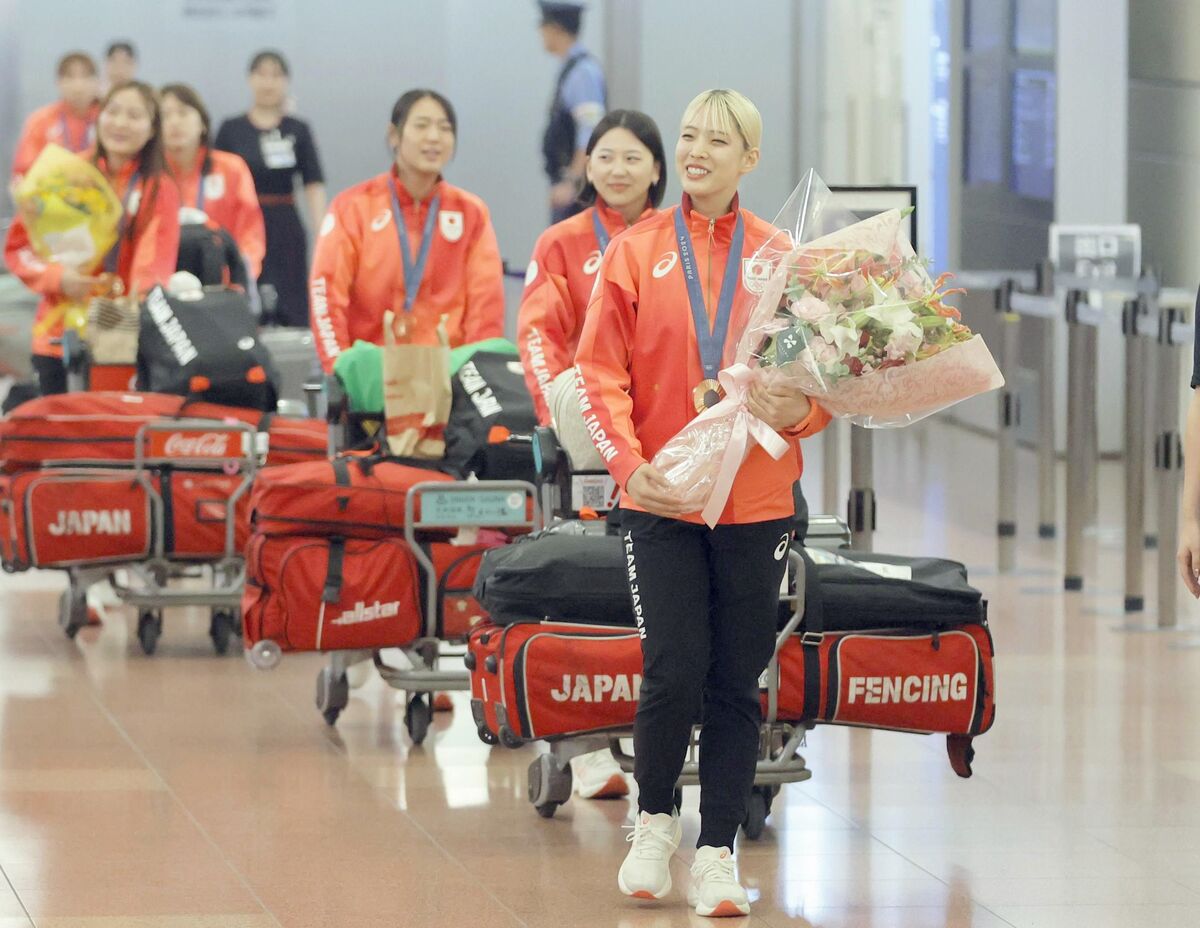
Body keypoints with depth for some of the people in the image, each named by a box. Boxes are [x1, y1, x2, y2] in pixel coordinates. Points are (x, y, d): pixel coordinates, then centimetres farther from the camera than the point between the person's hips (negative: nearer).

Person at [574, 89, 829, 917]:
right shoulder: (637, 252, 4)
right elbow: (600, 369, 0)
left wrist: (799, 409, -15)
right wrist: (628, 461, -13)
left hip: (755, 500, 1)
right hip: (662, 499, -1)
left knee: (737, 685, 3)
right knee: (675, 671, -9)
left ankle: (718, 855, 12)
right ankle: (655, 819, 17)